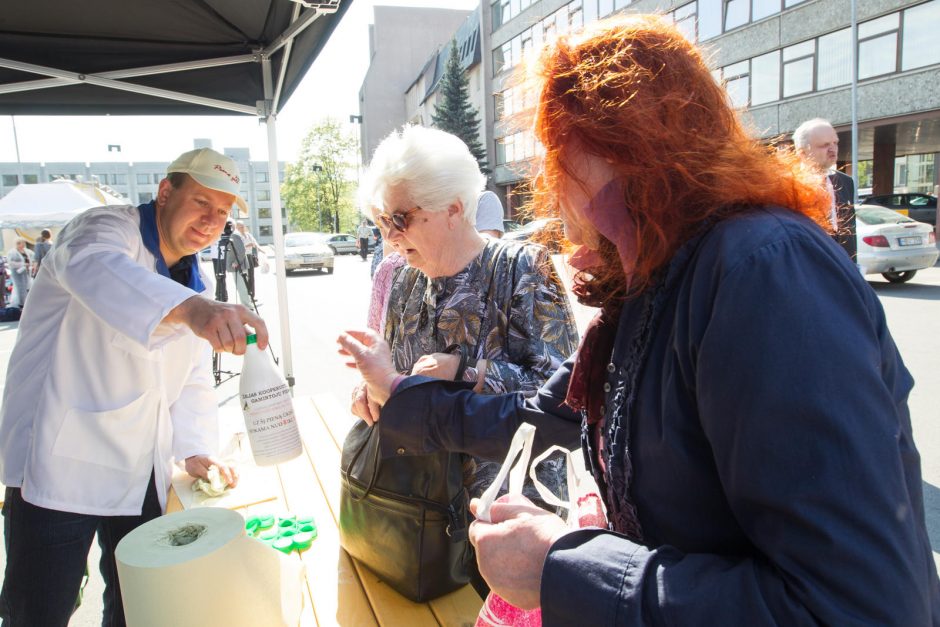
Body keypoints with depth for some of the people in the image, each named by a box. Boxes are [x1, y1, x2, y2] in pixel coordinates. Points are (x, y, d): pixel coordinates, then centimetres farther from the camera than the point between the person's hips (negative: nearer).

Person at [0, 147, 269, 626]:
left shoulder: (195, 284, 12)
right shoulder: (108, 228, -11)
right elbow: (97, 270, -38)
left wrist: (195, 451, 2)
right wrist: (193, 309, -56)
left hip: (143, 474, 7)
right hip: (60, 466, -7)